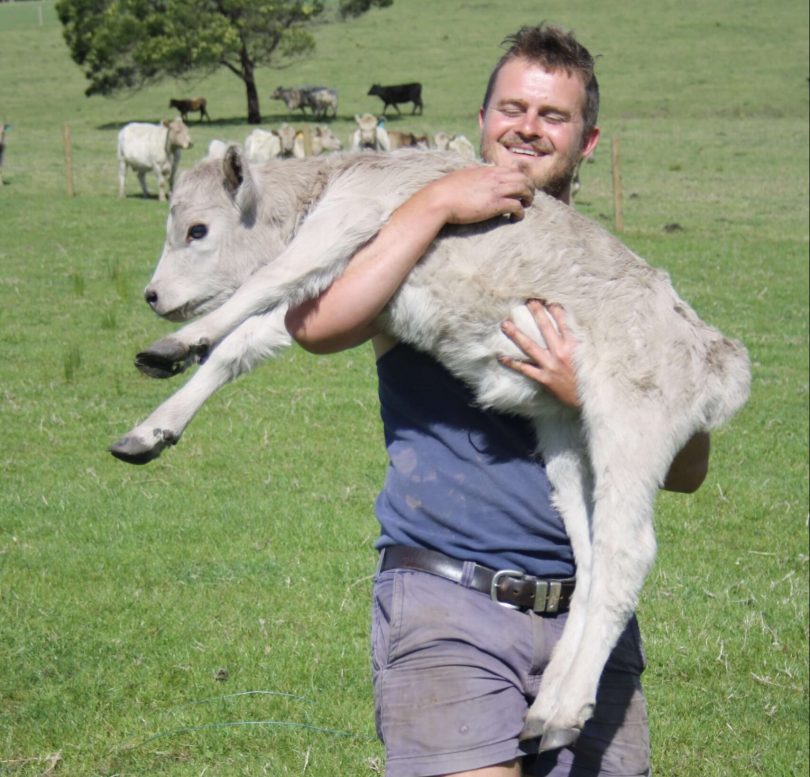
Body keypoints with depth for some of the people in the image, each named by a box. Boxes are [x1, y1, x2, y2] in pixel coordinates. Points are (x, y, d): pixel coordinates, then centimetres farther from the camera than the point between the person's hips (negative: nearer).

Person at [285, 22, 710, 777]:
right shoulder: (426, 247, 8)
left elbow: (687, 468, 5)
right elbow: (316, 326, -15)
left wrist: (591, 396, -13)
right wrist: (433, 205, -12)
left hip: (586, 612, 3)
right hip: (446, 608, -3)